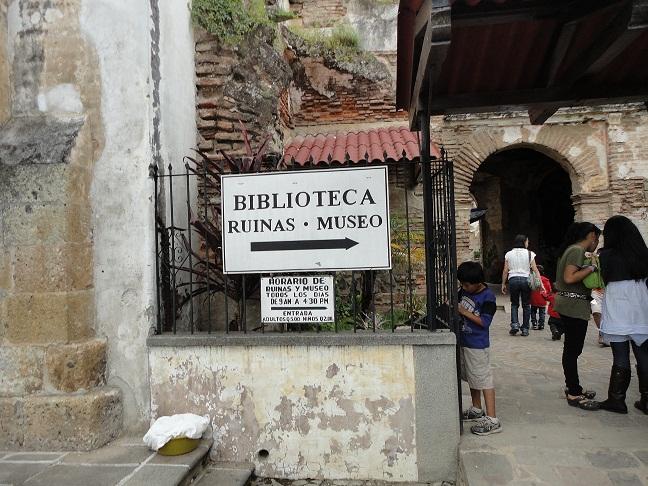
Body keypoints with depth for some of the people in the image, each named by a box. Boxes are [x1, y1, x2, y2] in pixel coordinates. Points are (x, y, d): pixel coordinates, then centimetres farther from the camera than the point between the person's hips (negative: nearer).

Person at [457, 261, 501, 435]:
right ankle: (477, 410, 36)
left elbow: (485, 321, -21)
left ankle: (492, 420, 1)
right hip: (465, 342, 8)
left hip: (478, 346, -8)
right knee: (472, 378, 20)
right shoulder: (464, 290, 3)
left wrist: (464, 312, -22)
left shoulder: (488, 297, -18)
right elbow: (457, 301, 19)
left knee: (484, 380, -4)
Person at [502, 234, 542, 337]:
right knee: (526, 305, 8)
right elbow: (535, 269, -4)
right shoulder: (529, 254, 2)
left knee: (514, 304, 13)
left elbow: (505, 271, 4)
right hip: (525, 279, -1)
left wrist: (503, 284, 10)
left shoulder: (509, 254, 6)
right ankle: (525, 329, 10)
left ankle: (514, 324, -4)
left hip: (513, 279, 1)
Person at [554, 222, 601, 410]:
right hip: (574, 305, -10)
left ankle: (573, 387, 28)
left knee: (572, 349, 17)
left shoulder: (573, 249, 17)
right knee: (573, 350, -4)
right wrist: (591, 268, -15)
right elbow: (569, 278, -23)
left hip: (569, 305, 10)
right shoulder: (577, 250, -13)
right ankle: (574, 394, 3)